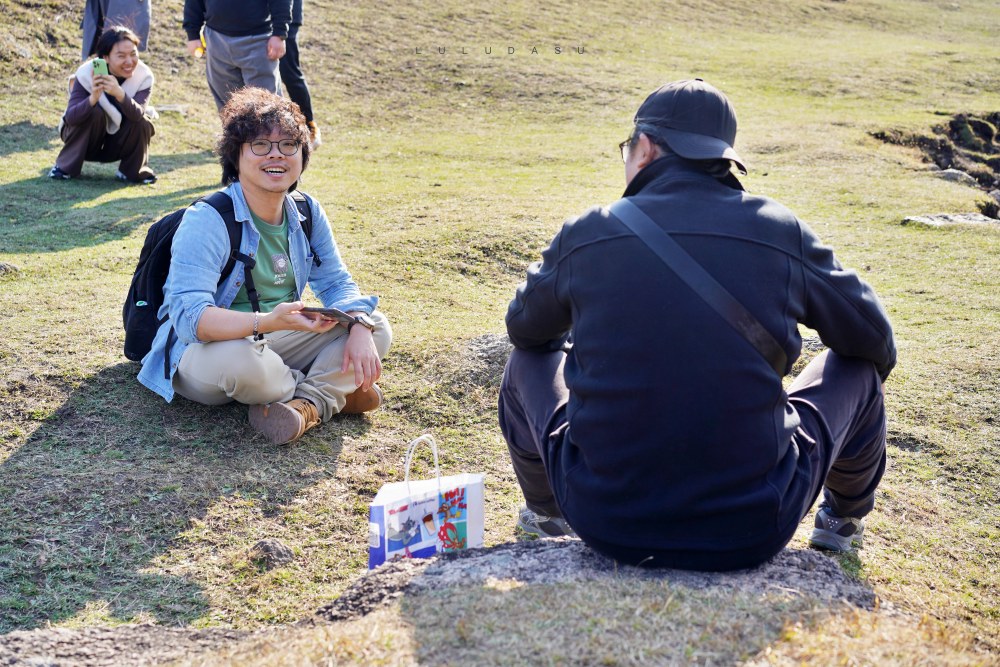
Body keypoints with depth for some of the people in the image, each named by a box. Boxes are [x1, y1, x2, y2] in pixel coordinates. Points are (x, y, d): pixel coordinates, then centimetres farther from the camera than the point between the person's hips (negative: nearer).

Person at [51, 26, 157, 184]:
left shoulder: (144, 76, -20)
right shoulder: (87, 74, -26)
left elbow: (137, 115, -36)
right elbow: (70, 118, -35)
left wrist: (119, 94, -55)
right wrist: (93, 98, -53)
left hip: (117, 144, 2)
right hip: (86, 139, -2)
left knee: (142, 123, -26)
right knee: (94, 112, -31)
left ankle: (133, 171, -1)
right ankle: (66, 167, -14)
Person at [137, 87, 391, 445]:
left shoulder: (307, 214, 1)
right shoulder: (206, 221, -21)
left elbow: (337, 282, 4)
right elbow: (189, 316, -31)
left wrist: (360, 328, -20)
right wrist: (267, 321, -47)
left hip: (276, 343, 6)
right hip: (202, 353, -6)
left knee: (376, 326, -6)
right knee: (238, 359, -40)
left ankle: (311, 403, -27)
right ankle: (333, 389, -12)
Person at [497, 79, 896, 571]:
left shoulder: (584, 234, -2)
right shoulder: (782, 232, -3)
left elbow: (527, 331, 18)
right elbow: (876, 342, 11)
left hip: (606, 525, 1)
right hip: (751, 532, 0)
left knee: (530, 360, 26)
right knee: (857, 367, 22)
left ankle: (546, 514, 49)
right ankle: (844, 520, 47)